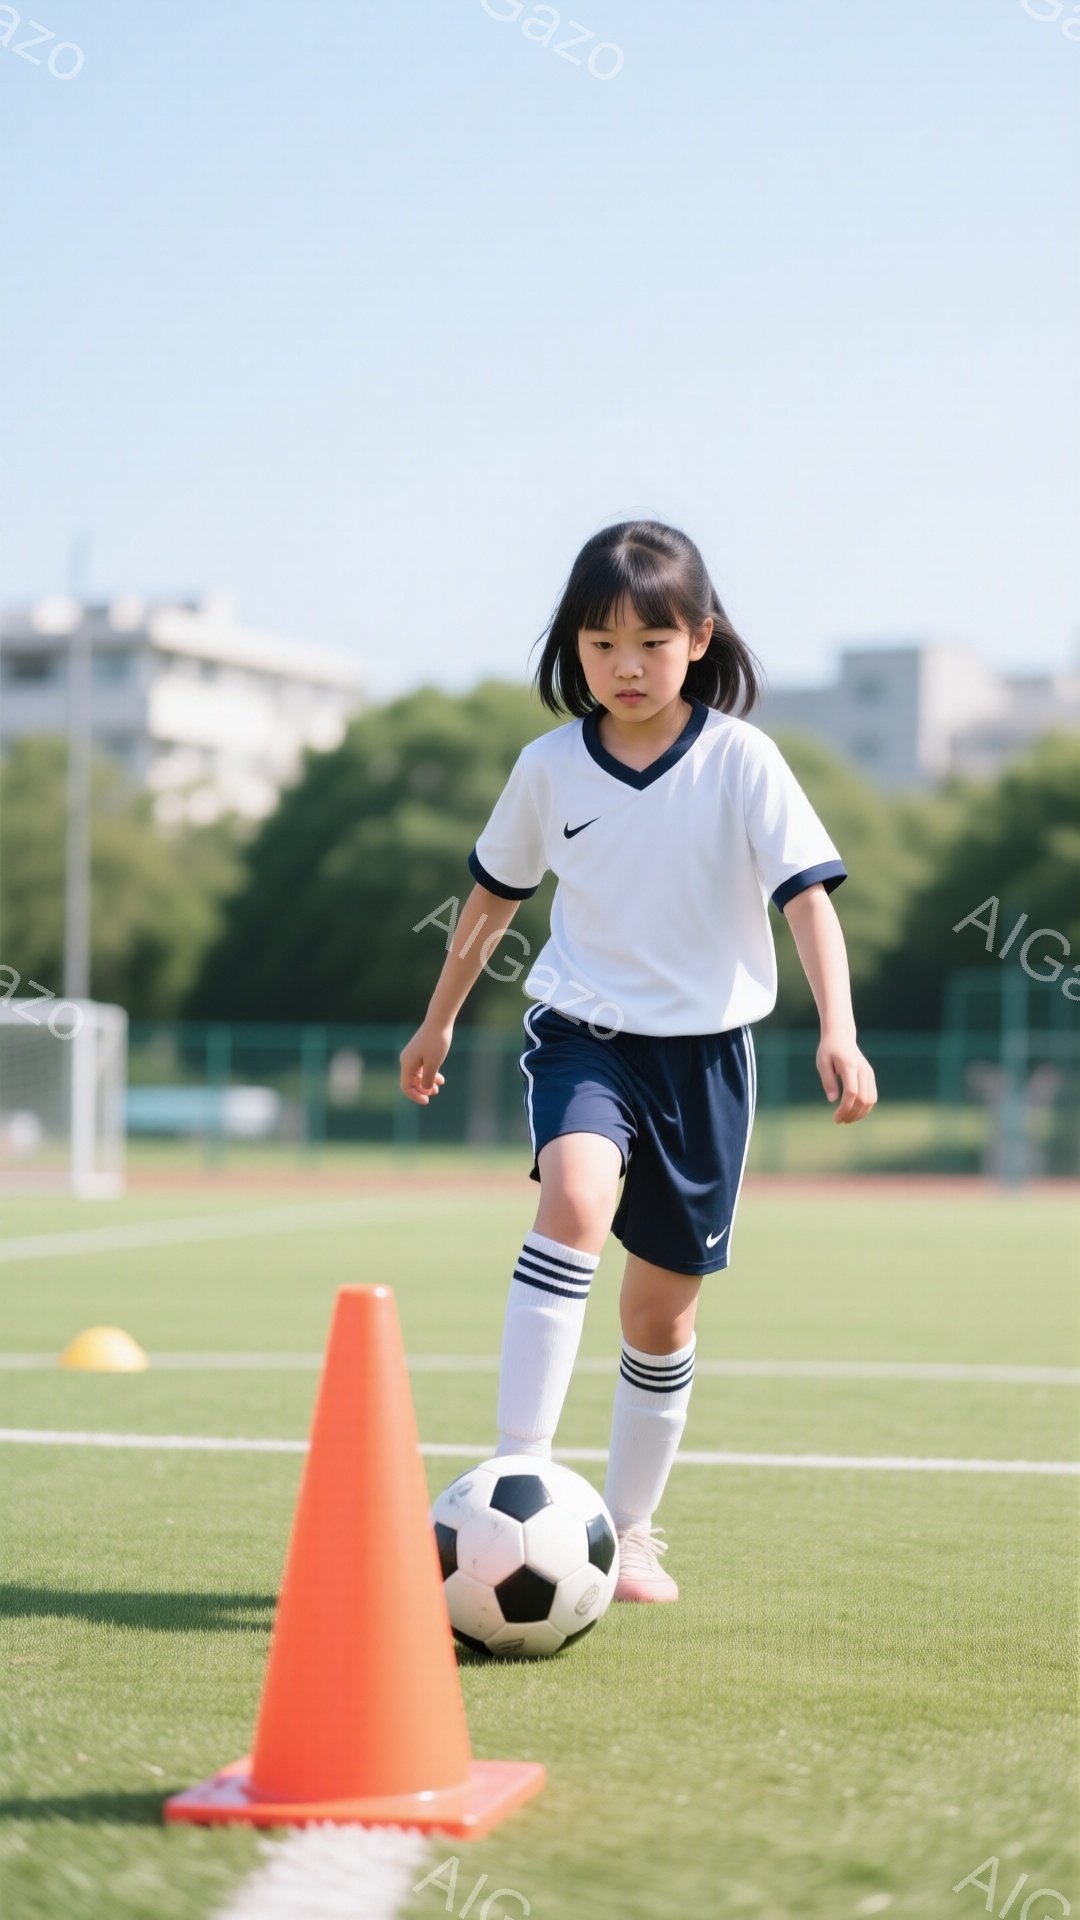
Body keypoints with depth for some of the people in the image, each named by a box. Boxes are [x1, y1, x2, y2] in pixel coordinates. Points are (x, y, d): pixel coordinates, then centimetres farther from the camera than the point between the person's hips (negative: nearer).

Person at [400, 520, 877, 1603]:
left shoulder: (740, 759, -8)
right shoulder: (551, 766, -1)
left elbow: (806, 895, -12)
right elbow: (494, 894, 14)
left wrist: (837, 1030, -27)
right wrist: (438, 1021, 23)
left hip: (705, 1048, 0)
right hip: (583, 1031, 0)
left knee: (661, 1313, 8)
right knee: (576, 1202, -31)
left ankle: (629, 1528, 27)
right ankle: (519, 1472, -32)